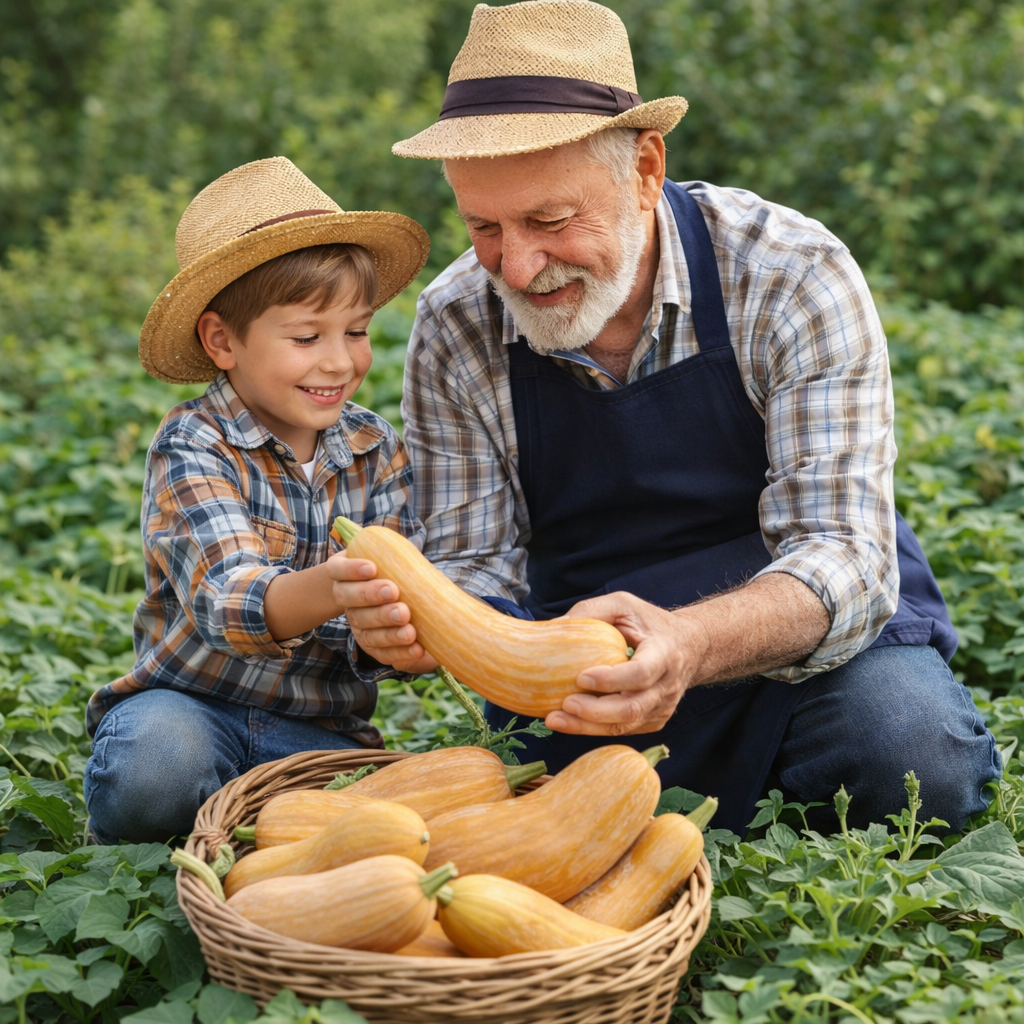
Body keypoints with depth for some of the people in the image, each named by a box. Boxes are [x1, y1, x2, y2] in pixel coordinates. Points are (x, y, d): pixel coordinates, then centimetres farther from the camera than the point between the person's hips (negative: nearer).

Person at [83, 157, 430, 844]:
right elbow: (227, 601, -29)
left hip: (322, 725, 4)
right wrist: (323, 591, -52)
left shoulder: (379, 451, 2)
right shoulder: (193, 448, -13)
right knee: (154, 764, -36)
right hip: (190, 704, -3)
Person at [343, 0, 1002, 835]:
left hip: (812, 645, -2)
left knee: (911, 751, -31)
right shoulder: (455, 327, -8)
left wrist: (688, 644, -44)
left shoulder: (794, 276, -17)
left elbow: (841, 557, -23)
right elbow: (478, 566, -4)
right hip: (589, 685, 3)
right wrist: (420, 621, -30)